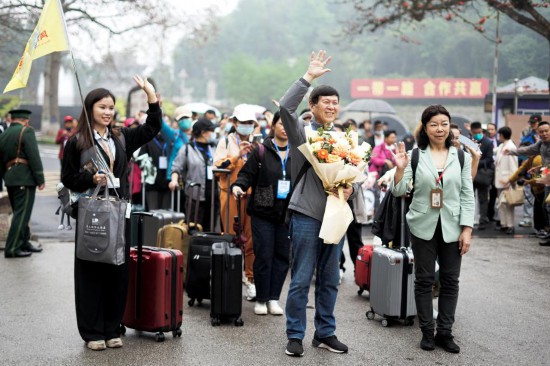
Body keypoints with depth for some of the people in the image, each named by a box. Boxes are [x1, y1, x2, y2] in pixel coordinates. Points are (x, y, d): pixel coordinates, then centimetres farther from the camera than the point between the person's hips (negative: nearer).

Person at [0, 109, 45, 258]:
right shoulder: (26, 131, -8)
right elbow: (34, 157, -14)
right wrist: (40, 179, -11)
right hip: (24, 179, -8)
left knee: (20, 213, 18)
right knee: (22, 214, -5)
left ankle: (24, 243, 27)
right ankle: (12, 249, -6)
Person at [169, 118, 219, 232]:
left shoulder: (213, 150, 17)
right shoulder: (187, 149, 4)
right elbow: (177, 168, 1)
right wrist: (174, 179, -18)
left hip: (212, 196, 5)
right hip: (195, 196, -5)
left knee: (209, 229, 7)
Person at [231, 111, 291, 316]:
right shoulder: (261, 151, 0)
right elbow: (247, 174, -1)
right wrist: (238, 186, -20)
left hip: (288, 213, 3)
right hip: (263, 212, -3)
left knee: (283, 255, 4)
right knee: (263, 255, -1)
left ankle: (273, 298, 14)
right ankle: (261, 299, 10)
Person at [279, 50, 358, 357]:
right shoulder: (302, 132, -2)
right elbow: (286, 106, -21)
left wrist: (351, 189, -5)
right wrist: (309, 77, -20)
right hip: (307, 215, -5)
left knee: (330, 280, 12)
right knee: (301, 279, -1)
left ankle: (325, 333, 24)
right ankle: (295, 335, 10)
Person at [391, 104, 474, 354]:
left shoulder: (461, 157, 2)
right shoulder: (415, 155, -2)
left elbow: (467, 196, 3)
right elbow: (399, 192, -4)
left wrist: (467, 229, -4)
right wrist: (400, 168, -21)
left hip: (452, 227, 1)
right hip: (424, 226, -1)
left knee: (450, 281, 5)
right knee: (424, 280, 6)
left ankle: (445, 333, 15)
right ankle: (427, 332, 16)